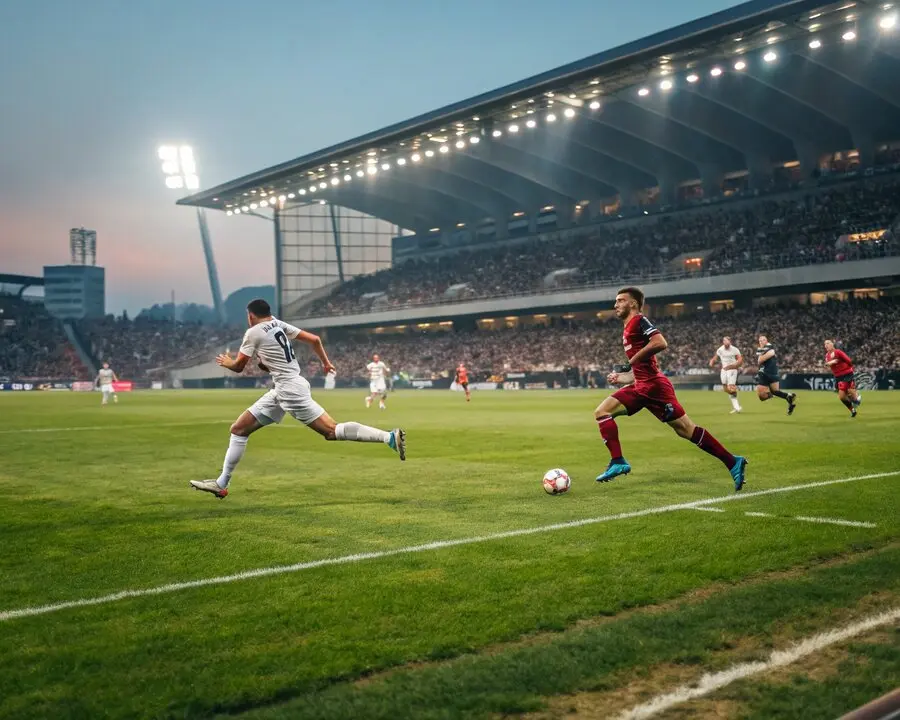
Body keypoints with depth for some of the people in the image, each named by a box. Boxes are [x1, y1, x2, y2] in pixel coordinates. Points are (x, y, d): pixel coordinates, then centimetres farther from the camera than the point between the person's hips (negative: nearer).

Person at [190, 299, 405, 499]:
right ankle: (221, 484, 16)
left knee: (331, 431, -13)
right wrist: (326, 362, 27)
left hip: (290, 388, -9)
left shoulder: (254, 332, -7)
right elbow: (315, 339, 13)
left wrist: (226, 362, 24)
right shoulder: (279, 325, 13)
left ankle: (389, 437, -19)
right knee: (238, 429, 10)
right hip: (281, 390, 9)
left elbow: (238, 366, 1)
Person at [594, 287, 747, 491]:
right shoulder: (629, 329, 22)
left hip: (653, 386, -10)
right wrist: (621, 378, 23)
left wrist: (631, 362, -17)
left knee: (686, 430, -7)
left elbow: (660, 343, -25)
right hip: (641, 386, 10)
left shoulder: (639, 321, -6)